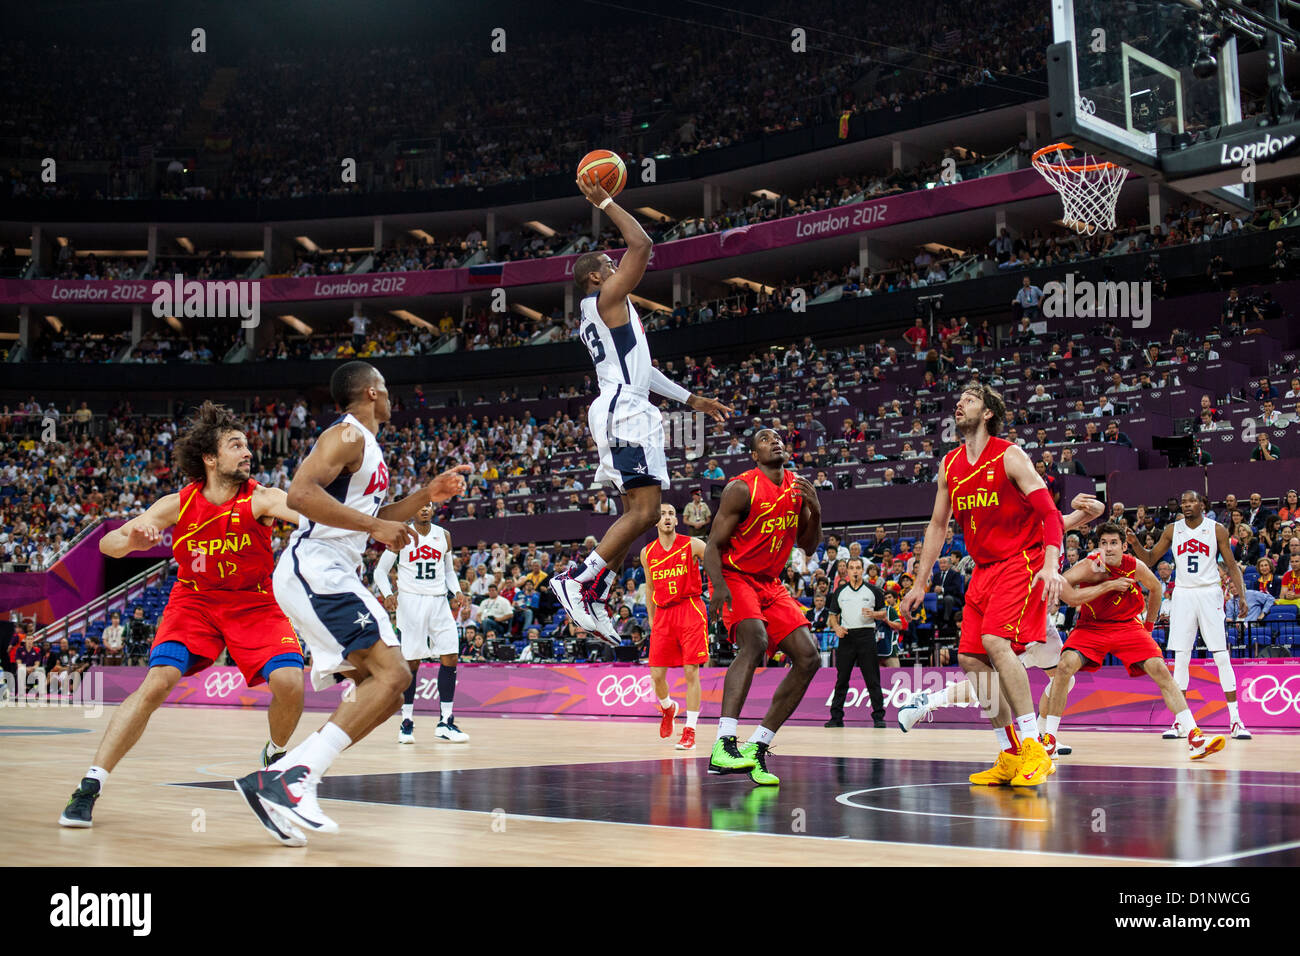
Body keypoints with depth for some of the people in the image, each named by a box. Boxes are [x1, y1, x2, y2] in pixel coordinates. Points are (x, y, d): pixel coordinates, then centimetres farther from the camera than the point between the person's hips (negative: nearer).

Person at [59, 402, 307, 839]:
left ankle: (275, 756, 12)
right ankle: (91, 785, -12)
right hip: (193, 601, 0)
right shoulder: (179, 504, -13)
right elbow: (108, 543, -11)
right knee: (158, 681, -20)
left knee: (289, 681, -21)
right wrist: (133, 540, -35)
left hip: (254, 605, 0)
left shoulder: (259, 499, -18)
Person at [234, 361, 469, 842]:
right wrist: (375, 526, -21)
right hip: (315, 569, -10)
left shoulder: (367, 447, 24)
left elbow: (370, 518, 33)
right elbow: (300, 493, -21)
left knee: (382, 692, 6)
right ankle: (297, 775, -26)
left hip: (329, 577, 10)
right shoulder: (347, 435, -7)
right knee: (392, 673, -20)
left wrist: (428, 494, 20)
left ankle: (277, 778, 0)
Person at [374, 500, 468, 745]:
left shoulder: (443, 536, 9)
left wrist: (456, 591, 1)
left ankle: (445, 722, 0)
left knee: (450, 658, -4)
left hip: (439, 602, 4)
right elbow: (380, 570, 0)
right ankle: (407, 722, 7)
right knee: (411, 662, -3)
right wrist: (387, 594, -17)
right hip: (410, 603, -4)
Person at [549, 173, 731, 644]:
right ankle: (578, 580, -18)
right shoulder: (608, 297, -2)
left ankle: (593, 599, 6)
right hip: (624, 410, -10)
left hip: (624, 411, 10)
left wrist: (692, 400, 28)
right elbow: (642, 244, -11)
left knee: (637, 512, 9)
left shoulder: (597, 316, 26)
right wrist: (605, 203, -3)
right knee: (644, 510, -16)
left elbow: (639, 368, 28)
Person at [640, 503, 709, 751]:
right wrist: (651, 618, 19)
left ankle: (690, 731, -2)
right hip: (663, 613, 3)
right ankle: (668, 708, 34)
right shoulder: (647, 553, 8)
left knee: (691, 671, -7)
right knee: (656, 674, 1)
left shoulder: (692, 545, -2)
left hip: (690, 610, -3)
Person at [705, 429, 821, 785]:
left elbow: (808, 548, 12)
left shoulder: (799, 487, 6)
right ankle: (723, 746, -40)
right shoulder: (741, 489, -13)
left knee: (808, 658, -5)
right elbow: (713, 545, -13)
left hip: (770, 583, 7)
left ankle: (756, 747, -1)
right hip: (735, 578, -7)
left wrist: (815, 510, -7)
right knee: (755, 640, -33)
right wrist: (719, 587, -31)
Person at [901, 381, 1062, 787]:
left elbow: (1050, 513, -15)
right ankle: (1010, 755, 9)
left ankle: (1033, 749, -22)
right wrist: (920, 583, 15)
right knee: (970, 658, 0)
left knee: (995, 641, -26)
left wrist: (1050, 566, -30)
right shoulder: (950, 465, 10)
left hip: (1022, 562, -8)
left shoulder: (1009, 456, -10)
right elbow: (938, 525, 17)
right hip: (984, 570, 8)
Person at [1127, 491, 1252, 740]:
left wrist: (1241, 593, -10)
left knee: (1222, 657, -6)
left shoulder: (1217, 530, 1)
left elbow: (1232, 565, 3)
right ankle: (1180, 722, 5)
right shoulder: (1172, 530, 7)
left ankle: (1235, 721, -2)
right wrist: (1135, 544, -7)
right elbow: (1150, 560, 11)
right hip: (1183, 595, 2)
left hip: (1209, 594, -2)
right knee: (1181, 658, 0)